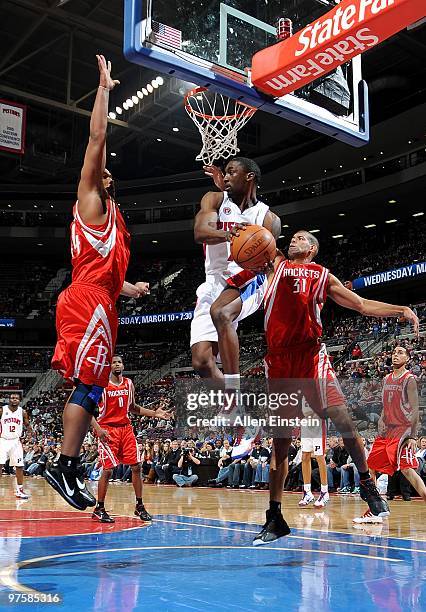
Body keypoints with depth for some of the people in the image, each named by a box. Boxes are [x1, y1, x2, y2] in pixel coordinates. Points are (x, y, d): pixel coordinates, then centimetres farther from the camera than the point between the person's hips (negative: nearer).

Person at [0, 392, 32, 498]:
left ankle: (19, 490, 12)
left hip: (16, 442, 2)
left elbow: (27, 425, 11)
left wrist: (30, 430, -8)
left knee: (19, 466, 2)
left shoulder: (22, 412, 2)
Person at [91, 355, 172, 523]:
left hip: (126, 428, 5)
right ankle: (99, 509, 7)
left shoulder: (129, 384, 9)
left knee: (136, 466, 2)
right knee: (108, 469, -7)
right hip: (108, 430, -5)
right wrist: (98, 429, -22)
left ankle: (139, 506, 14)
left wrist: (154, 413, 8)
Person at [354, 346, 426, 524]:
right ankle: (373, 512, 15)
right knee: (370, 467, 6)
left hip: (402, 430, -8)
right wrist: (381, 423, 9)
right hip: (386, 431, 8)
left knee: (407, 469, -18)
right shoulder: (387, 379, 14)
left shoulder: (409, 379, -7)